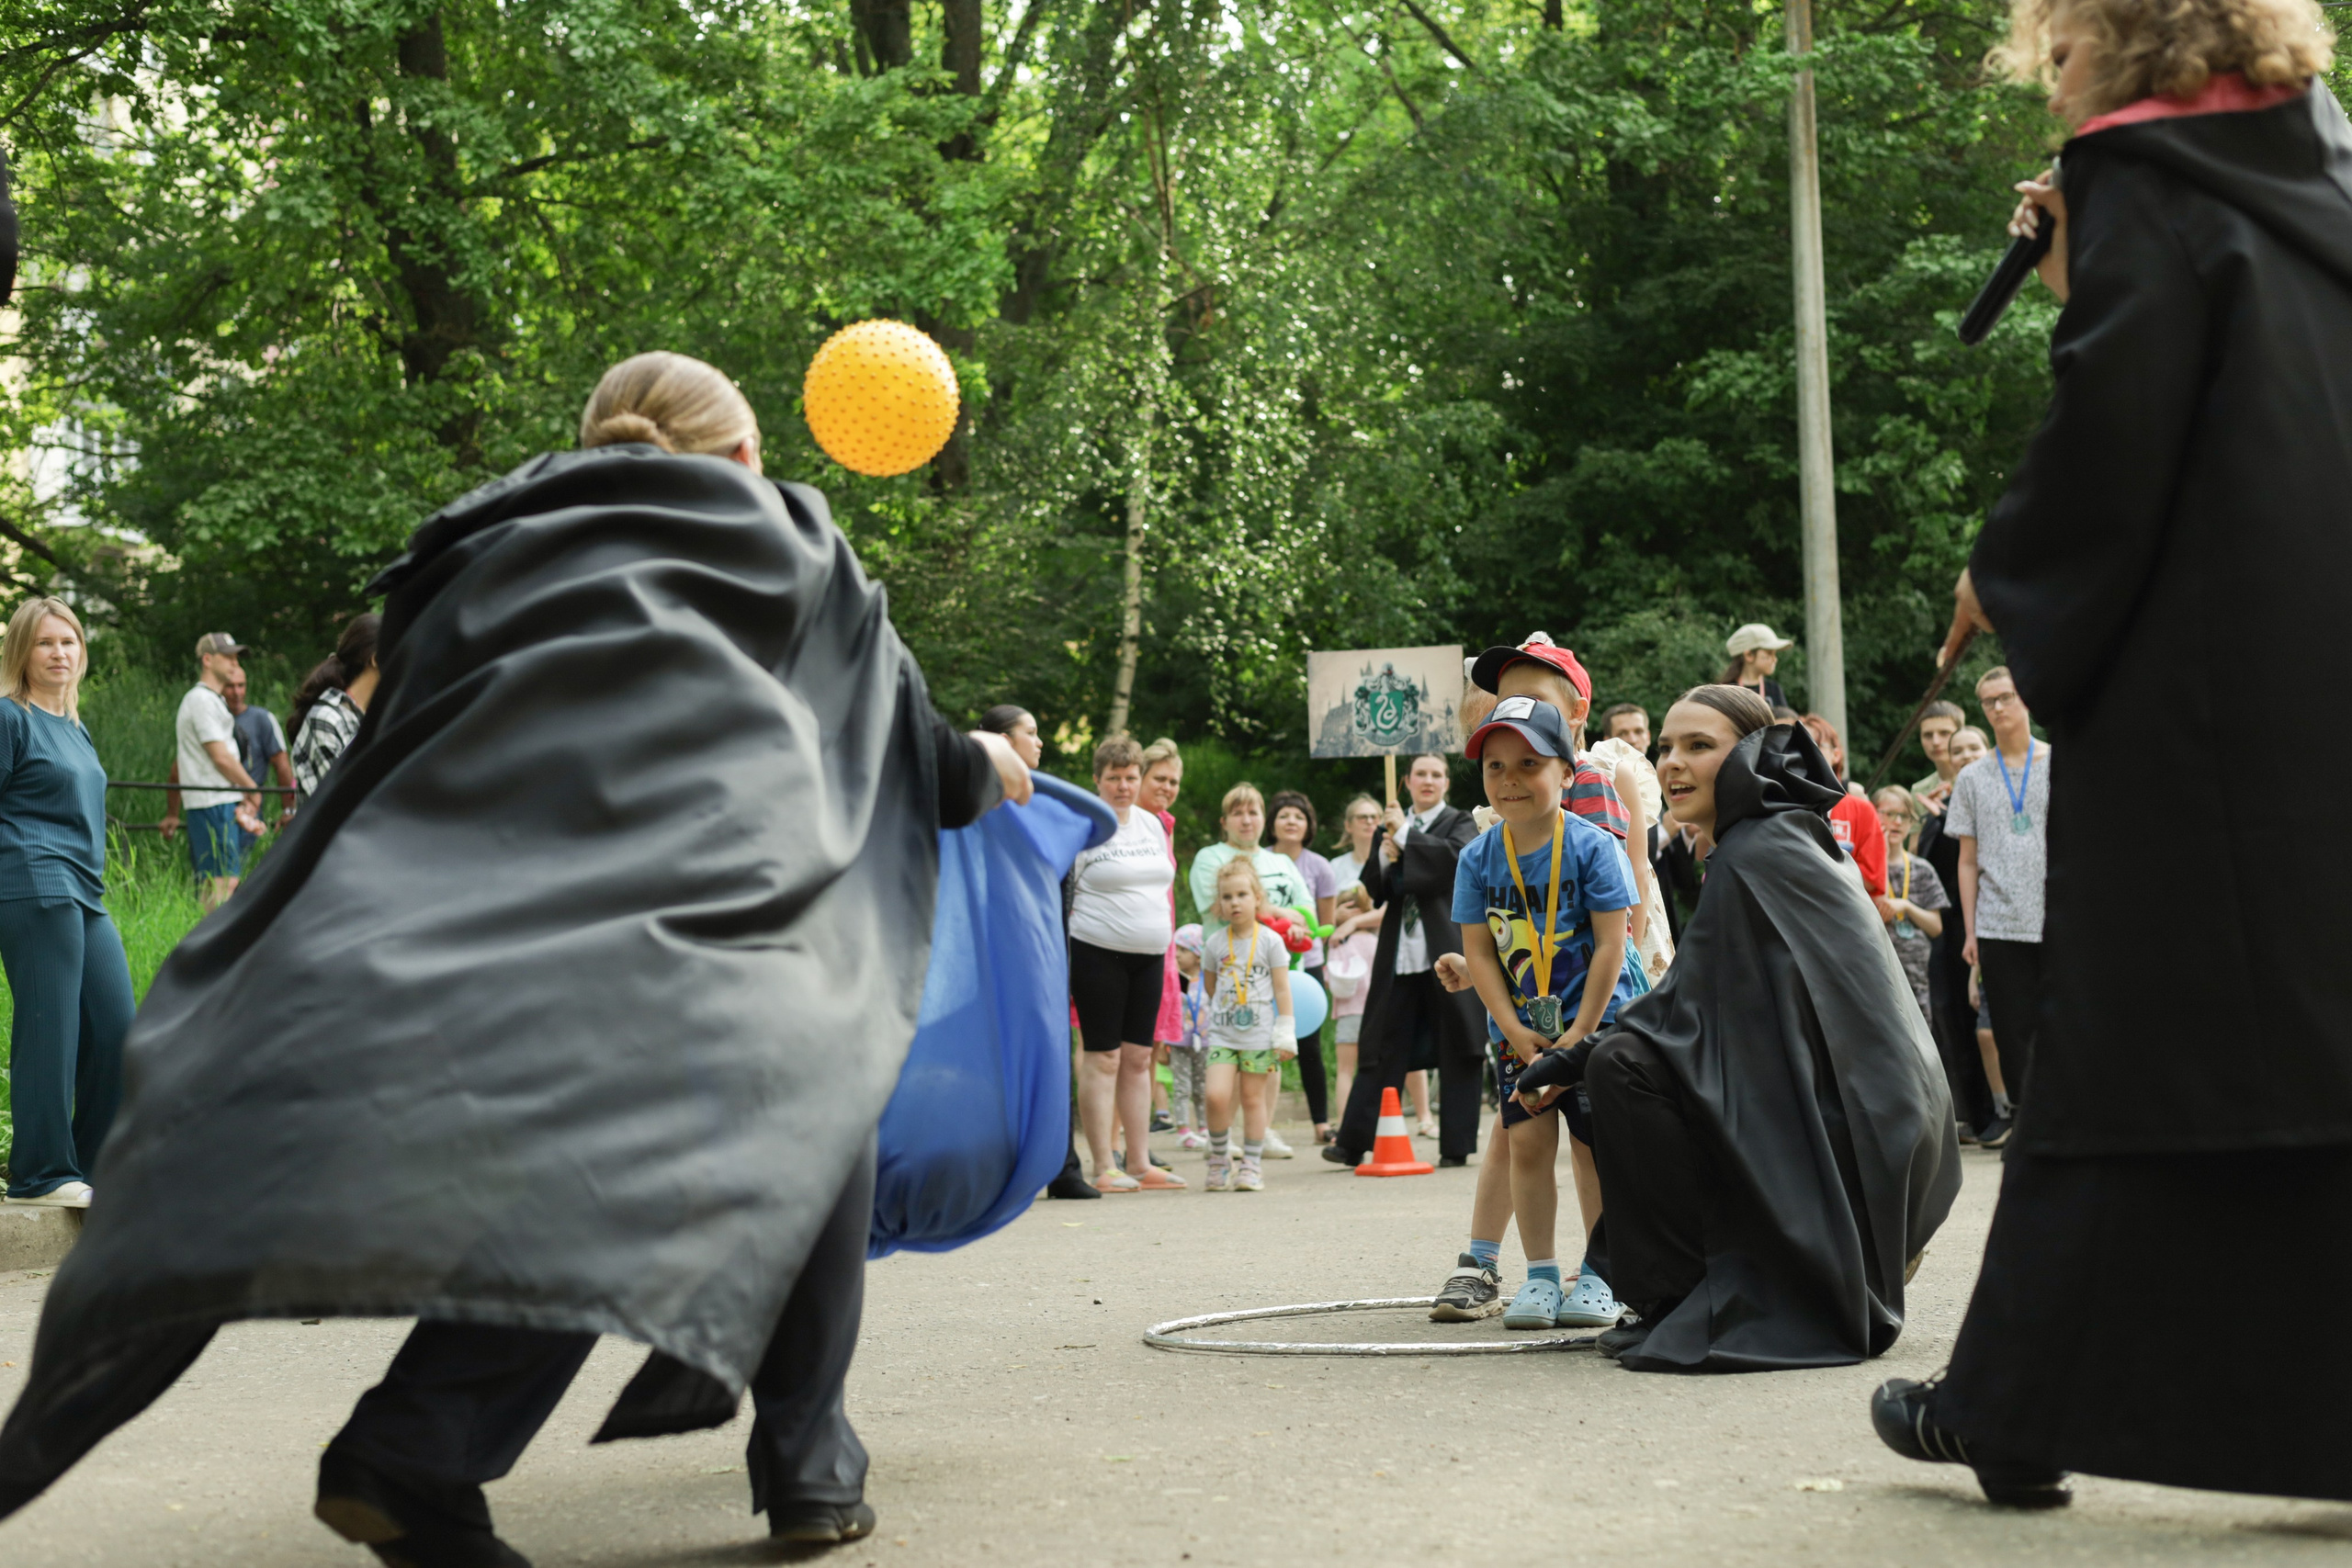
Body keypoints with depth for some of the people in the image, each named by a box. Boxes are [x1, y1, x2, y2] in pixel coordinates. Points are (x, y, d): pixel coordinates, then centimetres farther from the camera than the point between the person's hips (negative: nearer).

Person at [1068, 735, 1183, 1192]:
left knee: (1138, 1056, 8)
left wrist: (1165, 940, 18)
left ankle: (1140, 1162, 13)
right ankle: (1103, 1167, -1)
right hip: (1098, 953, -6)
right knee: (1103, 1057, -4)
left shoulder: (1152, 824, 14)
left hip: (1149, 954, 6)